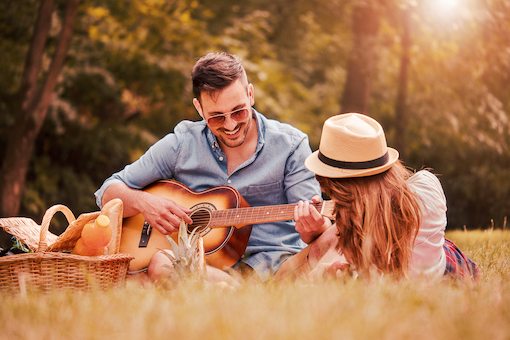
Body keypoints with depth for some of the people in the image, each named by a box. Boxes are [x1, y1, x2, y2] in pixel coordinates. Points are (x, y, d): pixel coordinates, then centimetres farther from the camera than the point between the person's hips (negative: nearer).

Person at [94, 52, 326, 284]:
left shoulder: (289, 144, 2)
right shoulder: (181, 144, 6)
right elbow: (109, 191, 10)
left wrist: (313, 227, -28)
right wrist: (144, 202, -13)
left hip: (273, 264, -1)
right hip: (202, 262, 1)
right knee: (161, 264, -33)